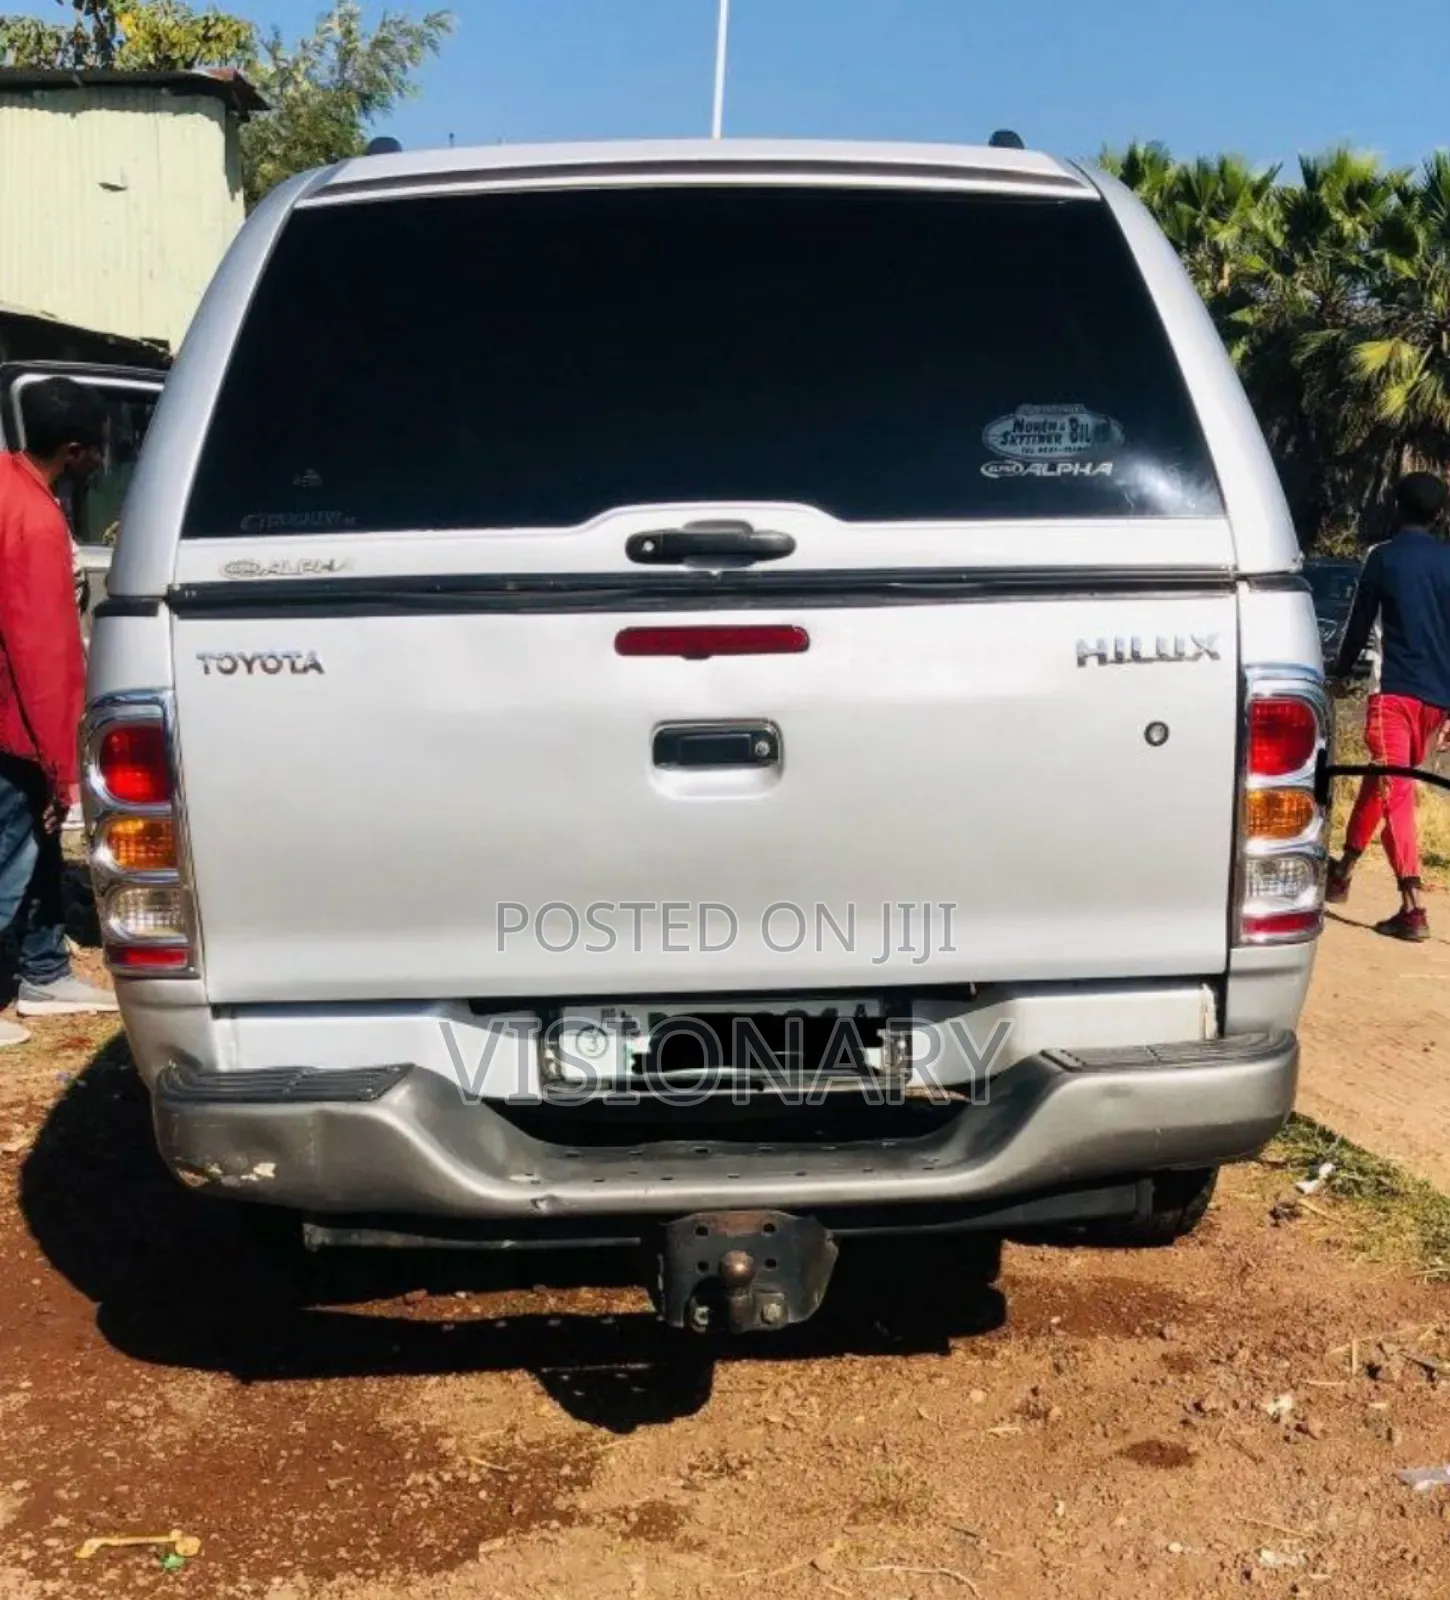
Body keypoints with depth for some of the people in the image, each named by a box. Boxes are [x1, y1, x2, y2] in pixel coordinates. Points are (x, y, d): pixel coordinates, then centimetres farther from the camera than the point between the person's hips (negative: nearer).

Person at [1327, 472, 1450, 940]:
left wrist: (1340, 671, 19)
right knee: (1381, 781, 20)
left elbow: (1360, 623, 3)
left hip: (1396, 689, -5)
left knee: (1392, 790, -8)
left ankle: (1412, 906, -18)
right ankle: (1344, 868, 35)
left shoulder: (1383, 557, -1)